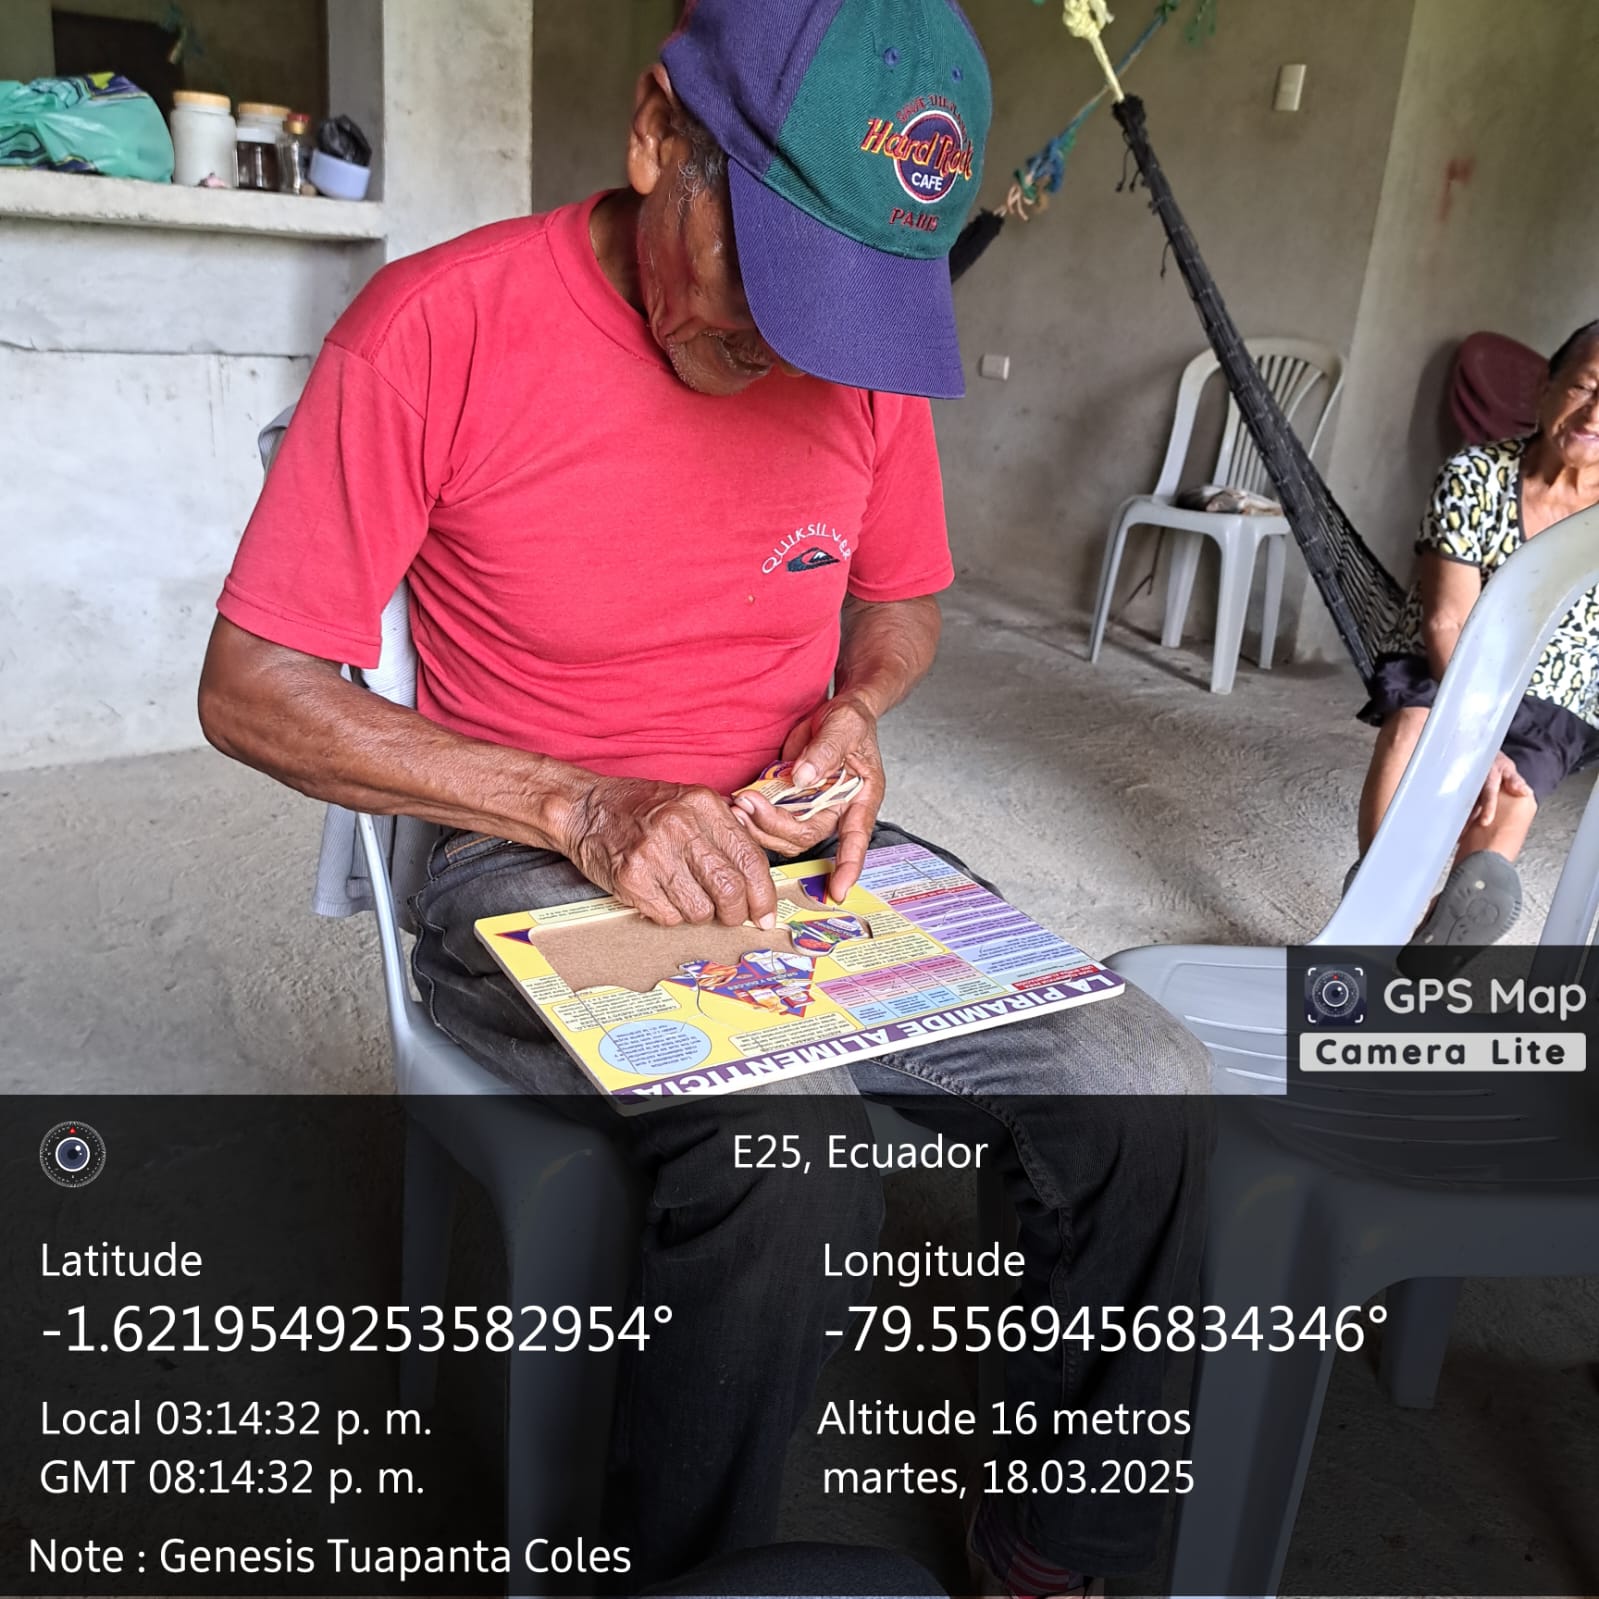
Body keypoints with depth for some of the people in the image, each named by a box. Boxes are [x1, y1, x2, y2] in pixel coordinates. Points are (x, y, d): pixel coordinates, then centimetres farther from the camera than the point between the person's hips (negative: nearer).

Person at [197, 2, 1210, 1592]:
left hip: (797, 848, 5)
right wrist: (582, 806, -22)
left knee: (1142, 1086, -14)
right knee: (787, 1151, -33)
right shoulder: (440, 327, -13)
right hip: (535, 865, -4)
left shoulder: (869, 349, 0)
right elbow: (250, 691, -11)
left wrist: (853, 712, -7)